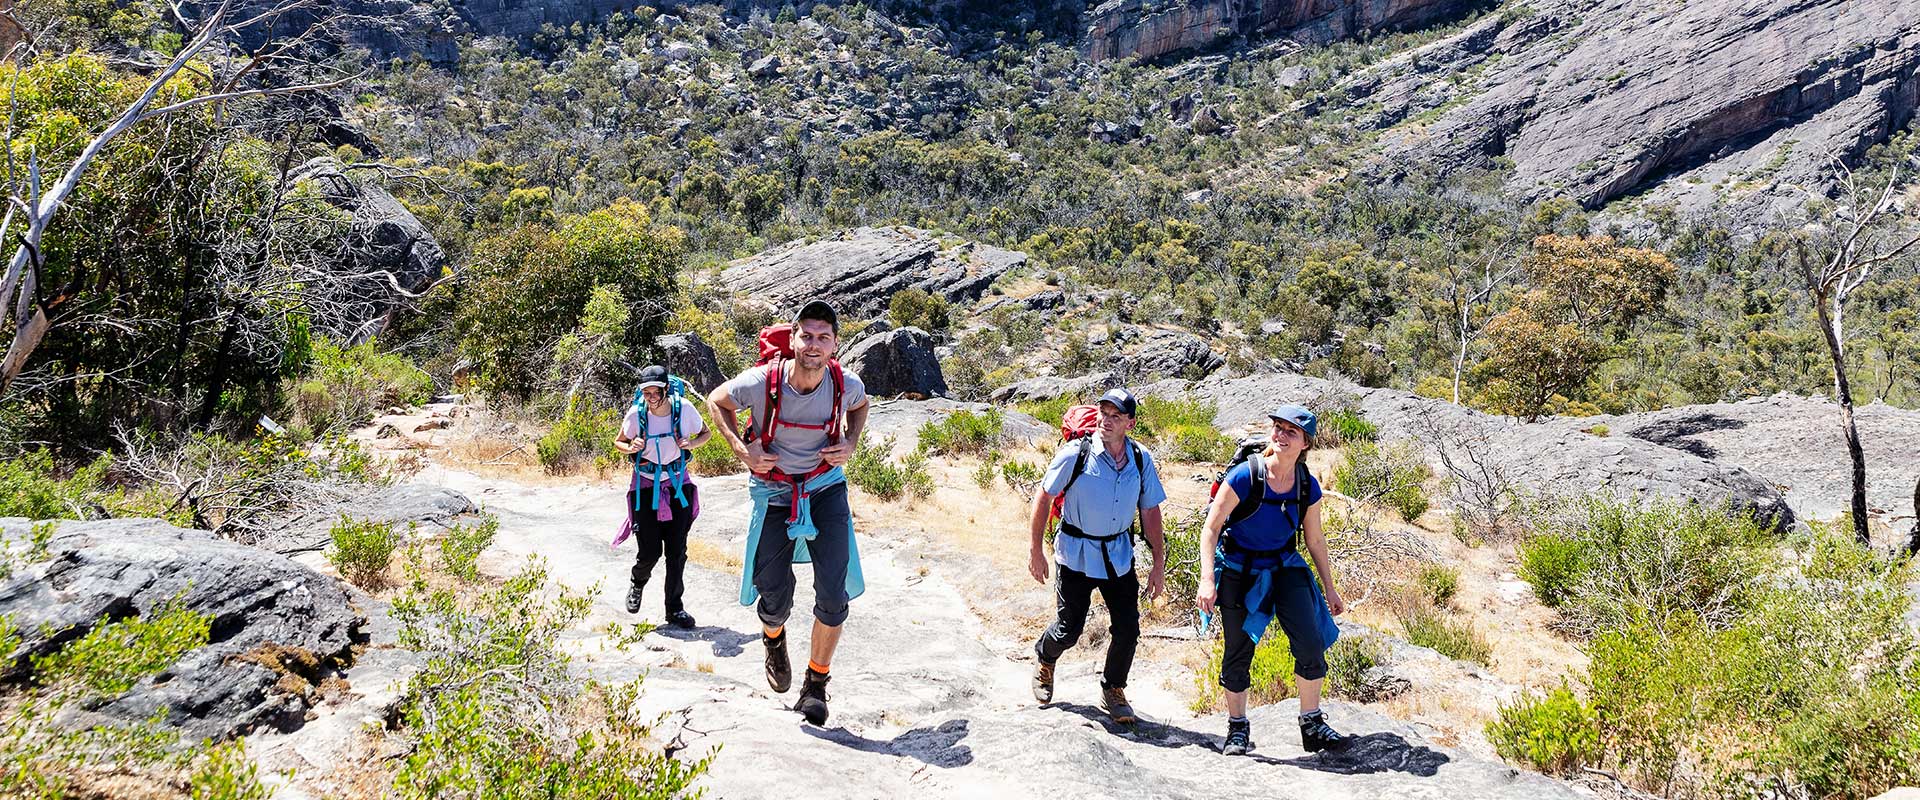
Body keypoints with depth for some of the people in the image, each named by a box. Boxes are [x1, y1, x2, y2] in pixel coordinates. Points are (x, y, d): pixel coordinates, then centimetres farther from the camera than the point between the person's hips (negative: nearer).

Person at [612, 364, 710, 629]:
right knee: (650, 551, -3)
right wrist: (631, 447, -19)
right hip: (646, 485, -1)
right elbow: (618, 442, 4)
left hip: (678, 483, 1)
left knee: (677, 550, 1)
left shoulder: (685, 409, -12)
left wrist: (691, 443, -16)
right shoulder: (636, 414, -13)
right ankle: (637, 586, 31)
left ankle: (675, 608, 15)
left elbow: (706, 433, 6)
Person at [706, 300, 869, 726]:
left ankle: (815, 684, 10)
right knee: (776, 599, 2)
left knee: (834, 594, -11)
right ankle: (774, 639, 42)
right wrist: (741, 450, -11)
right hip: (773, 492, -1)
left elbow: (860, 405, 13)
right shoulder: (762, 382, -22)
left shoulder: (845, 384, -14)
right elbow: (717, 401, -1)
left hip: (825, 487, 1)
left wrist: (850, 443, -4)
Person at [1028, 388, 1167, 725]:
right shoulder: (1076, 454, -16)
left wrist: (1159, 564, 5)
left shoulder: (1142, 460, -5)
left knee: (1128, 630, 2)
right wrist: (1037, 551, -6)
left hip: (1119, 555, 3)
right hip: (1076, 555, -3)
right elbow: (1043, 497, -7)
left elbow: (1150, 511, 5)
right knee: (1069, 630, 3)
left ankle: (1113, 691, 26)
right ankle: (1044, 658, 38)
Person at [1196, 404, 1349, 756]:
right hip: (1238, 572, -3)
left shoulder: (1308, 487, -8)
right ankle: (1237, 728, 24)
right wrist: (1207, 580, -23)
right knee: (1238, 652, 4)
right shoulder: (1245, 476, -21)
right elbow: (1210, 528, -16)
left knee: (1311, 644, -10)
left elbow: (1315, 540, 6)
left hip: (1284, 568, 3)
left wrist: (1330, 589, 13)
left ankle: (1312, 725, 6)